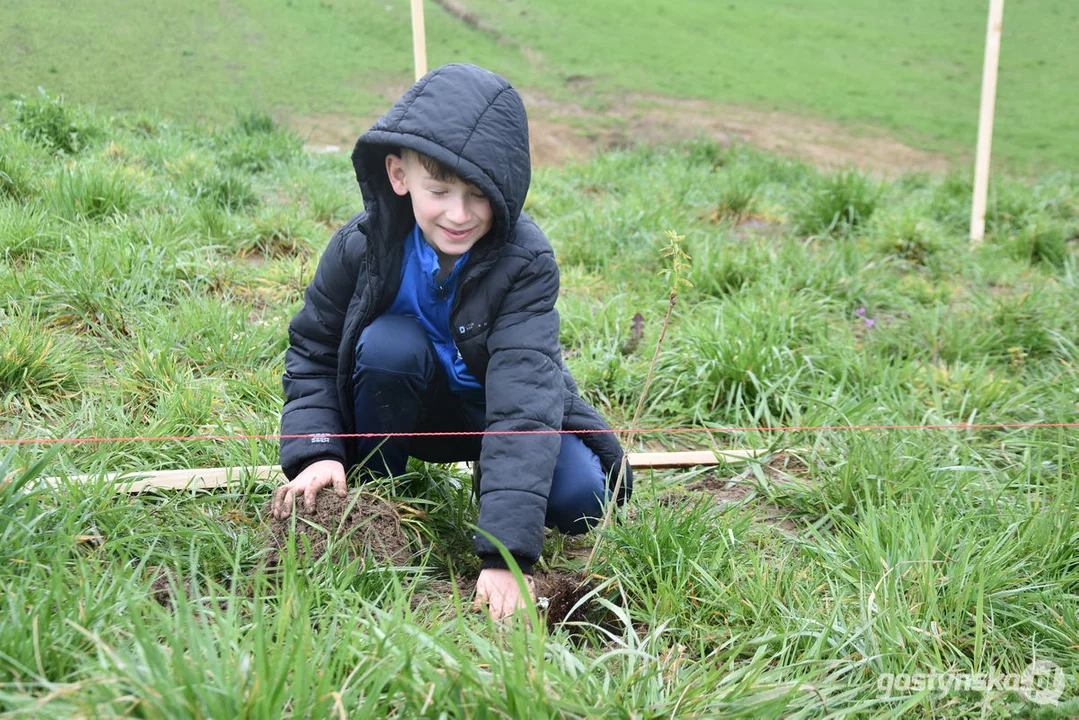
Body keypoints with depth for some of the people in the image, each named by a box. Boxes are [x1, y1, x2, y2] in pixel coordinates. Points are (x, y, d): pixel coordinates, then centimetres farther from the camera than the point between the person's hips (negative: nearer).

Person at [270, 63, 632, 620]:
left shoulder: (525, 261, -29)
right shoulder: (362, 247, -21)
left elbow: (523, 399, -38)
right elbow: (311, 354, -6)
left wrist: (506, 551, -44)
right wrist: (317, 451, -25)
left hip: (501, 409, -1)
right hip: (415, 409, 1)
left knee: (580, 498, -24)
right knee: (388, 342, -31)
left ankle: (493, 480, 11)